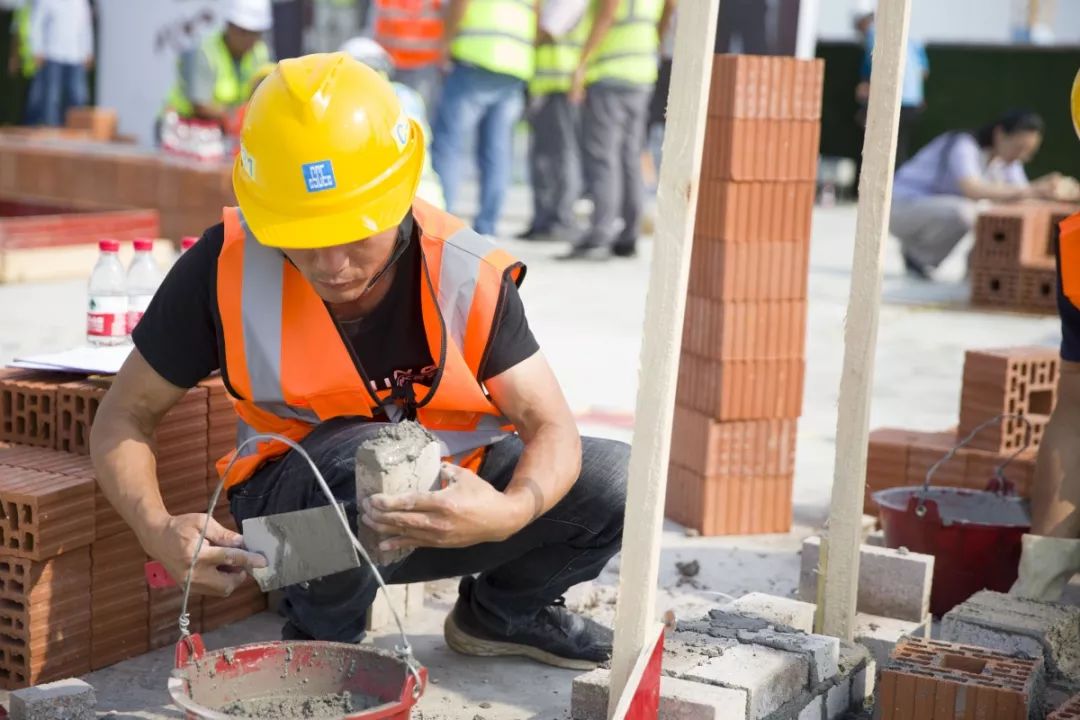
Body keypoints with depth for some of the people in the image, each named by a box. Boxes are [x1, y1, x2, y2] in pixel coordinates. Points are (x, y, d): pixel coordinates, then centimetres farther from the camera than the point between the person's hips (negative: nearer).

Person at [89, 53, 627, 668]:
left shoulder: (467, 274, -18)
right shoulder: (224, 269, -21)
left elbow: (552, 429, -18)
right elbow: (125, 417, -10)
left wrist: (510, 512, -41)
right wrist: (158, 531, -30)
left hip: (440, 505, 3)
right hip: (295, 512, -3)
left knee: (614, 481, -18)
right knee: (366, 455, -38)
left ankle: (501, 612, 13)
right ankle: (321, 639, -6)